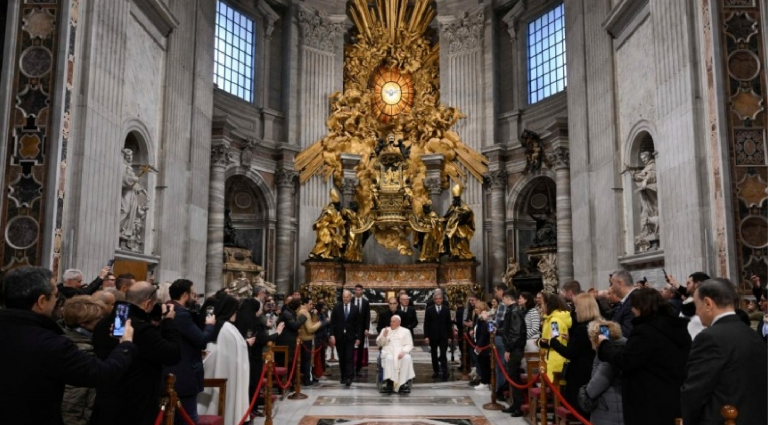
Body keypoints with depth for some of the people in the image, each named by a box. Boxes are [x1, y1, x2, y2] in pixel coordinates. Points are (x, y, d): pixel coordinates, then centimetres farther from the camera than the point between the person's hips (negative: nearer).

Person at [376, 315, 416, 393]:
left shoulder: (405, 331, 17)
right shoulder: (385, 330, 21)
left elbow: (409, 345, 7)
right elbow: (379, 343, 16)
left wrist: (403, 351, -13)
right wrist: (384, 336, -3)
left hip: (401, 353, 0)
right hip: (388, 352, 0)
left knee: (407, 358, -34)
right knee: (389, 358, -36)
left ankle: (403, 383, -33)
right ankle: (390, 382, -36)